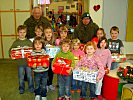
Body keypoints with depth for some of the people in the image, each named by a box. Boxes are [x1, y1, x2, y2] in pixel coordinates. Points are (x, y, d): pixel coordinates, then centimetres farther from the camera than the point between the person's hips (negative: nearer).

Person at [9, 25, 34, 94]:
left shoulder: (29, 42, -2)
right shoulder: (16, 42, 0)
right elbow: (10, 50, 2)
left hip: (28, 62, 0)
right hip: (20, 62, 1)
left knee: (29, 76, 13)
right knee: (21, 77, 13)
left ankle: (31, 87, 32)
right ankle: (21, 88, 32)